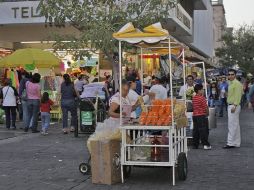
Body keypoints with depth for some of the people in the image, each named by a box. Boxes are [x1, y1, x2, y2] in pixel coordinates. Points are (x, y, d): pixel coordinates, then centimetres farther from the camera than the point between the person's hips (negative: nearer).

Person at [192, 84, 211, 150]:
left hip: (195, 115, 7)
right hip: (202, 115, -7)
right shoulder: (202, 98, -13)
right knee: (203, 130, -4)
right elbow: (206, 107, -13)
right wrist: (207, 113, 3)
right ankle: (206, 144, -5)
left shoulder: (194, 98, 9)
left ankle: (195, 145, 11)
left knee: (196, 130, 9)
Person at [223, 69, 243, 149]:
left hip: (234, 106, -10)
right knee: (235, 125, 12)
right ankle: (236, 143, 18)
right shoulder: (231, 83, 17)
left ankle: (230, 143, -7)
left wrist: (234, 106, -25)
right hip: (230, 106, 10)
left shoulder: (237, 83, -13)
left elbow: (238, 96, -19)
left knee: (232, 125, -9)